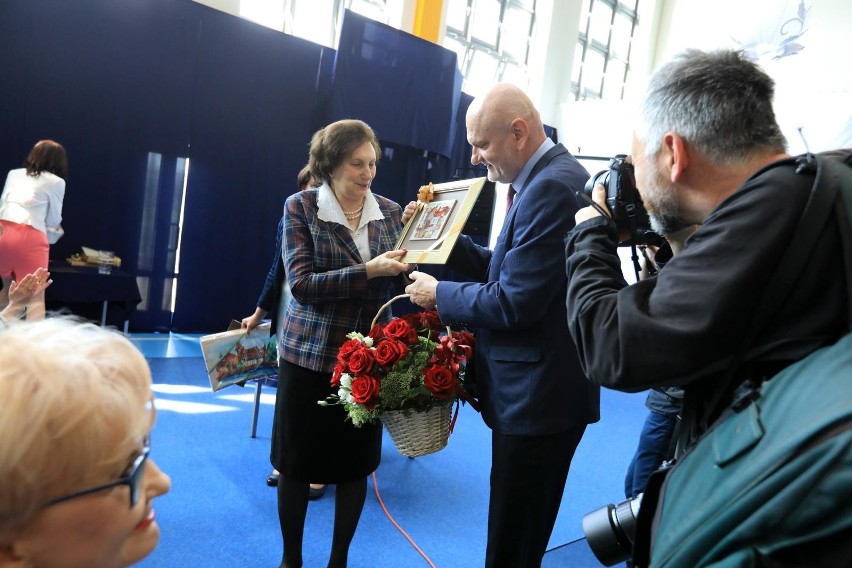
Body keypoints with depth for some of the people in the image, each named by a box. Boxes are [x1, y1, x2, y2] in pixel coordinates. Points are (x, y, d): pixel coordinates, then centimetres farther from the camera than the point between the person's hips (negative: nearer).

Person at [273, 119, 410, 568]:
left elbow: (401, 281, 1)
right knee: (297, 462, 11)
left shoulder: (390, 212, 3)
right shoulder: (301, 207, -6)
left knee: (357, 463, 12)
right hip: (310, 354, -2)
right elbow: (302, 285, -16)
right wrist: (368, 271, -25)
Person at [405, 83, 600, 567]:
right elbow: (507, 270, 12)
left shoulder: (551, 185, -22)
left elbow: (514, 303, -24)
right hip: (538, 389, 10)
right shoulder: (548, 177, 11)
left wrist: (440, 294, -10)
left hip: (537, 396, -10)